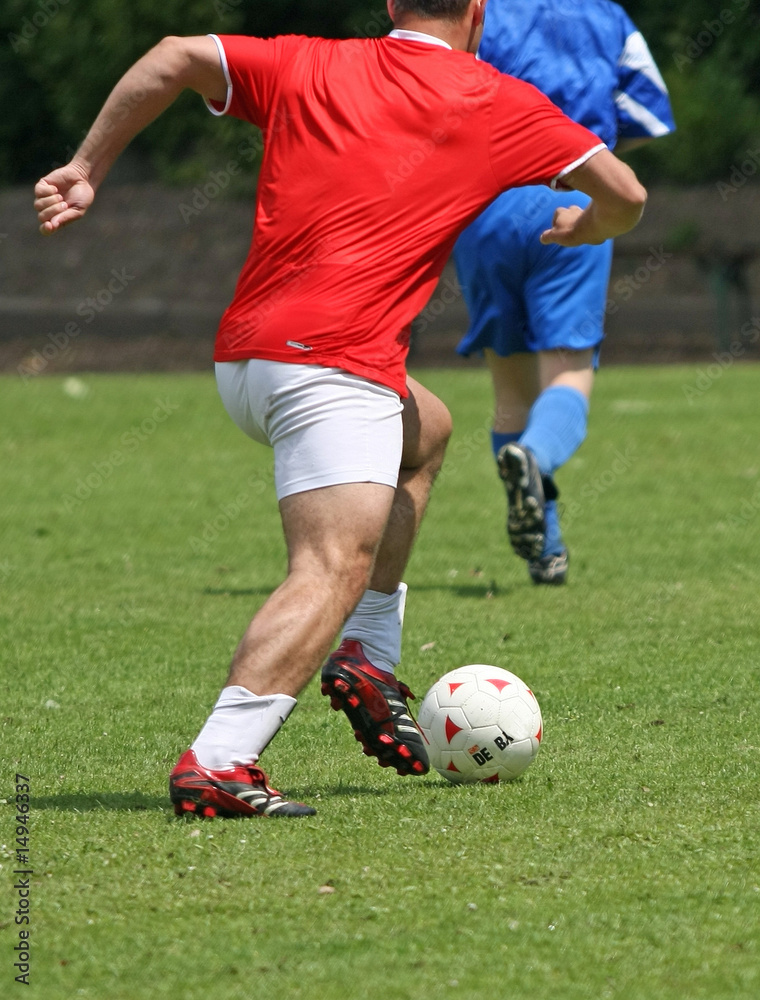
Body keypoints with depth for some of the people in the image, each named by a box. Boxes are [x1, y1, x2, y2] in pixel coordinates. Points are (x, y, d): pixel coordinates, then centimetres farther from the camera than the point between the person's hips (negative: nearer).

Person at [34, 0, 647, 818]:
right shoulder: (496, 105, 9)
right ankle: (214, 765, -37)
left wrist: (85, 169, 9)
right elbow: (623, 195, 9)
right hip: (336, 362, -7)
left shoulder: (306, 67, 17)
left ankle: (366, 659, 23)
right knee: (332, 573, -16)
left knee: (425, 430, 32)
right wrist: (585, 229, 31)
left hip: (240, 359, 7)